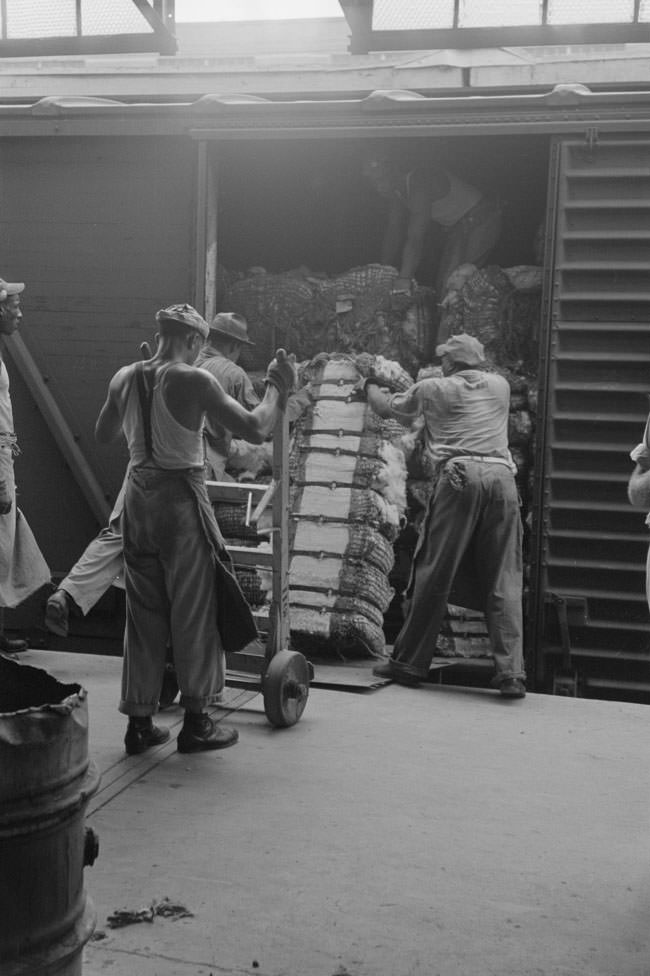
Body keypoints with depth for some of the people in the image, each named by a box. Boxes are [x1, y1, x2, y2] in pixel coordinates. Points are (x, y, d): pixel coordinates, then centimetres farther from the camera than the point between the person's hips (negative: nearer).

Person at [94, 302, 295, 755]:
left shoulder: (125, 377, 5)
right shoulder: (194, 381, -13)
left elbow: (104, 434, 21)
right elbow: (255, 429, -17)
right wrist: (280, 388, -2)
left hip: (138, 496, 6)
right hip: (180, 498, -6)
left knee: (143, 614, 14)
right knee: (194, 612, 7)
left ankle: (140, 722, 20)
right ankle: (196, 722, 15)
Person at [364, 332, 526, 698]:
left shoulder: (433, 388, 15)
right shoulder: (500, 385, 24)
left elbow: (385, 408, 28)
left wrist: (372, 385, 51)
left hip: (459, 476, -3)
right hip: (503, 477, 3)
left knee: (433, 576, 3)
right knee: (505, 582, 3)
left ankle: (409, 663, 10)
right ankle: (512, 673, -1)